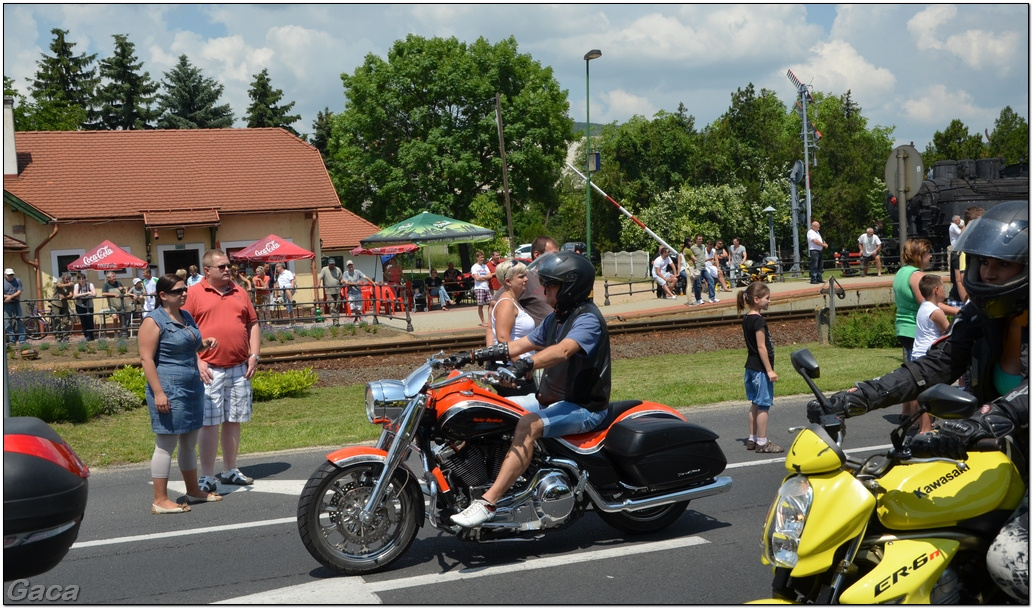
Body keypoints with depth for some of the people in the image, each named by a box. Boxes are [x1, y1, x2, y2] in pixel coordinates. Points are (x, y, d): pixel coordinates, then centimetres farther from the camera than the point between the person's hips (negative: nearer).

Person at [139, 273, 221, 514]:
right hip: (169, 391, -8)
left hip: (193, 388, 8)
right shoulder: (153, 322, -11)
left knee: (190, 443, 16)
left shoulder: (186, 317, 14)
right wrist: (158, 393, -22)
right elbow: (146, 359, -15)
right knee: (166, 445, -4)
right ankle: (160, 501, 2)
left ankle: (193, 491, 28)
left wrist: (204, 343, 7)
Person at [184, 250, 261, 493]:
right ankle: (207, 477, 3)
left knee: (233, 421, 11)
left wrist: (254, 355, 6)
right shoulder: (194, 294, -1)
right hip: (210, 370, -5)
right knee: (209, 423, -3)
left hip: (239, 368, 5)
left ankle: (230, 471, 22)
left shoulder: (239, 293, 14)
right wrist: (197, 361, -11)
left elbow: (253, 324, 17)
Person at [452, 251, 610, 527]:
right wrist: (477, 355, 5)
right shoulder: (556, 317, 15)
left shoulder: (588, 318, -16)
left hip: (584, 407, -10)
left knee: (529, 425, -34)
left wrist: (526, 364, -50)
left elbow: (563, 350, -36)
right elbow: (521, 344, 17)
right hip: (550, 398, 10)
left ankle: (487, 503, -39)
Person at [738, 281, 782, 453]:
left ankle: (752, 439, 21)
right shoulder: (759, 320, -18)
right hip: (761, 368, -9)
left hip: (751, 367, 9)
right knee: (763, 405, -2)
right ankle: (762, 443, 3)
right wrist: (769, 370, -17)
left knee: (755, 404, 15)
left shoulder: (746, 318, 9)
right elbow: (761, 347, -19)